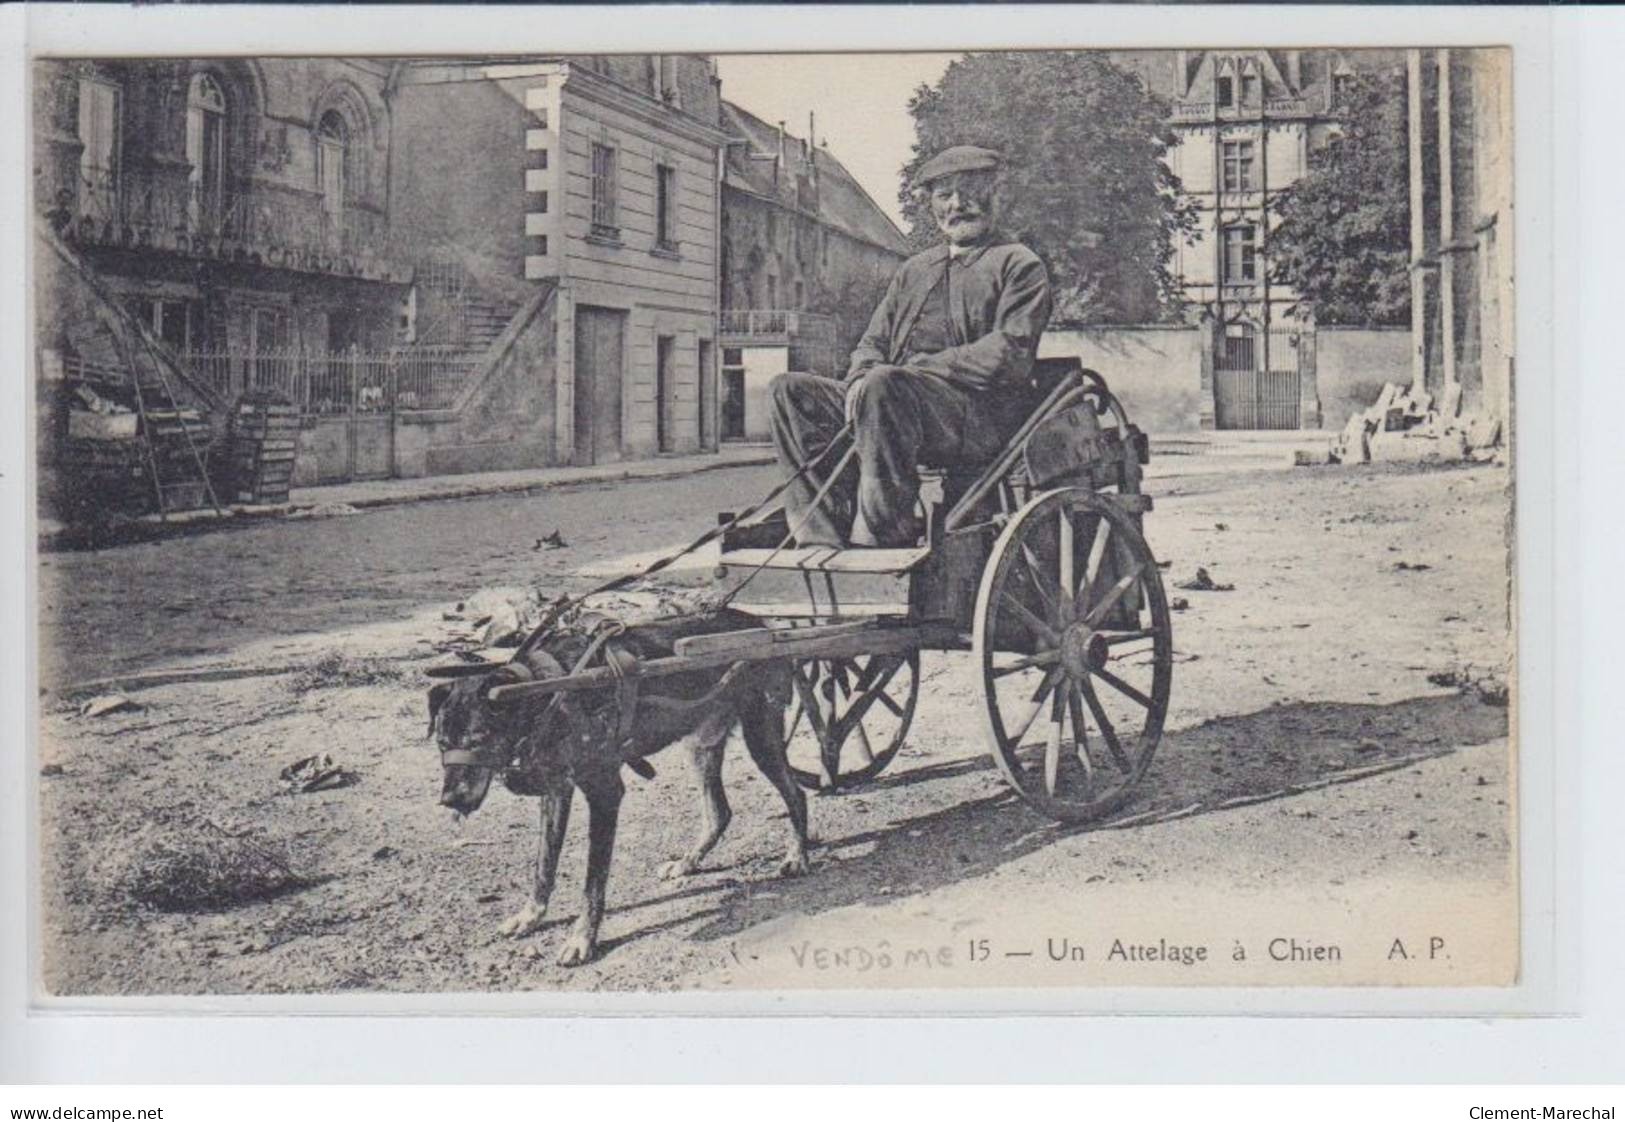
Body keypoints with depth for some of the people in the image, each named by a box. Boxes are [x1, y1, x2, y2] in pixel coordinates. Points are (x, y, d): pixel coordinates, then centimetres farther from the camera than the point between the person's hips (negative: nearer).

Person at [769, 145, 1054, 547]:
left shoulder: (1019, 265, 7)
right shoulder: (914, 269, 28)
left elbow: (1010, 356, -8)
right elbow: (873, 343, 22)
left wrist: (920, 367, -12)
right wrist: (862, 378, -3)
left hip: (981, 416, -7)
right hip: (896, 404, 7)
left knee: (885, 385, -36)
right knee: (791, 389, -11)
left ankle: (880, 539, -32)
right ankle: (825, 533, -24)